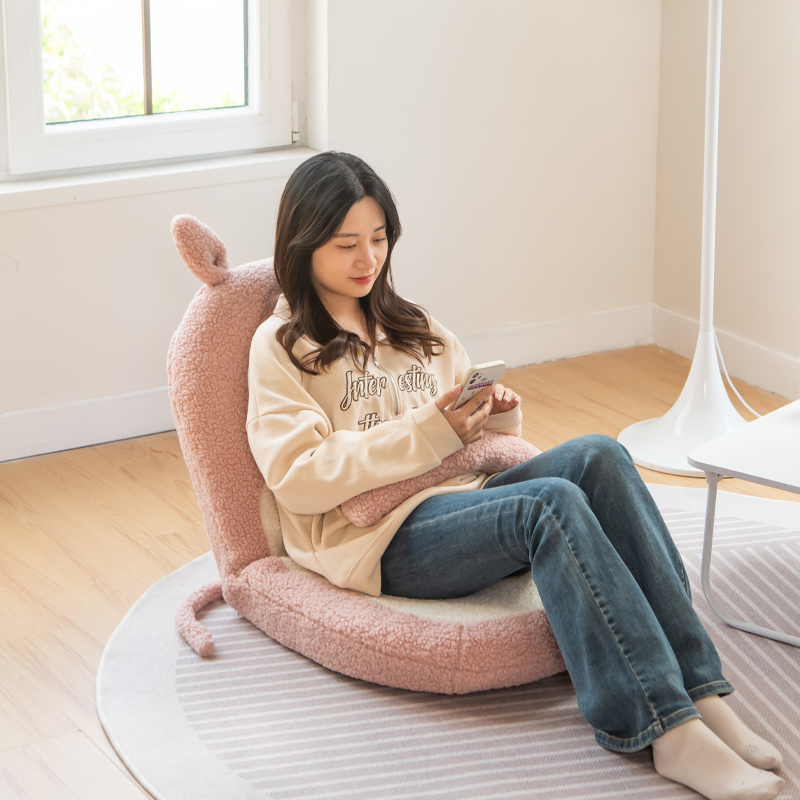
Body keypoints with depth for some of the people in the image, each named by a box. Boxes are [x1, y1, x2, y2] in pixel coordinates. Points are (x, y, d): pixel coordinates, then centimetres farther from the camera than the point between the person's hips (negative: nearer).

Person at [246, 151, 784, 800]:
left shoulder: (415, 329, 25)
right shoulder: (280, 346, 6)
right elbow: (298, 478, -8)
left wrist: (496, 417, 1)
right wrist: (428, 430, -13)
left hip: (464, 499, 6)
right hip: (383, 539, -6)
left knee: (597, 456, -25)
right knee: (551, 503, -33)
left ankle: (700, 693, -34)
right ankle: (668, 732, -42)